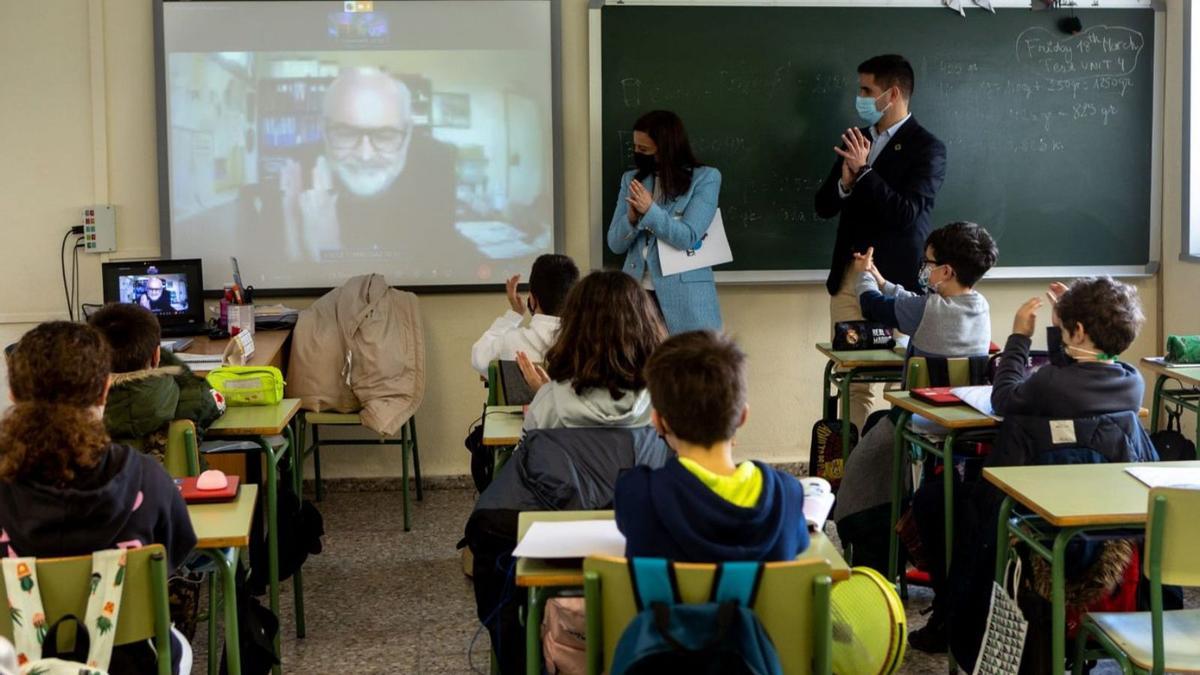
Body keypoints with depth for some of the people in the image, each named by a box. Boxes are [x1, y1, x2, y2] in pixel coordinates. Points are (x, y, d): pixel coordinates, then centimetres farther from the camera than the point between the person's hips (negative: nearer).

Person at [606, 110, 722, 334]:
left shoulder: (705, 178, -2)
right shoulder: (631, 179, 10)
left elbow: (688, 238, -11)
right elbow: (615, 244, 8)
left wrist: (650, 210, -20)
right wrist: (632, 218, -12)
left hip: (684, 298, -3)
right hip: (636, 292, 3)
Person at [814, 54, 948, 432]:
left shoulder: (926, 148, -5)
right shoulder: (856, 140, 14)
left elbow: (908, 213, -17)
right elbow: (824, 207, 13)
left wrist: (864, 171, -19)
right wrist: (845, 181, -8)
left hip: (896, 280, -6)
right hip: (848, 277, 6)